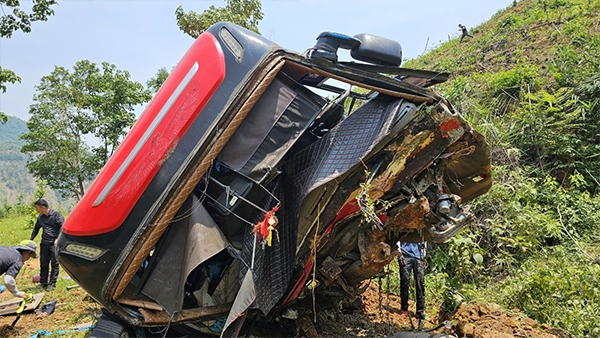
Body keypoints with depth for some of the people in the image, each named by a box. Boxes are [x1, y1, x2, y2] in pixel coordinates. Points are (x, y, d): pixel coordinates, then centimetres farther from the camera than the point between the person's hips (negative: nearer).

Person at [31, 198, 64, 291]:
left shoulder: (56, 214, -7)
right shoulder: (40, 217, 12)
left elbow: (62, 226, -11)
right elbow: (36, 228, 26)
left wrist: (58, 238, -18)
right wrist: (31, 240, 25)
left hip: (55, 243, -6)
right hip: (44, 243, 6)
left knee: (54, 263, -1)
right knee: (43, 264, 9)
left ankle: (52, 283, 5)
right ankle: (43, 283, 18)